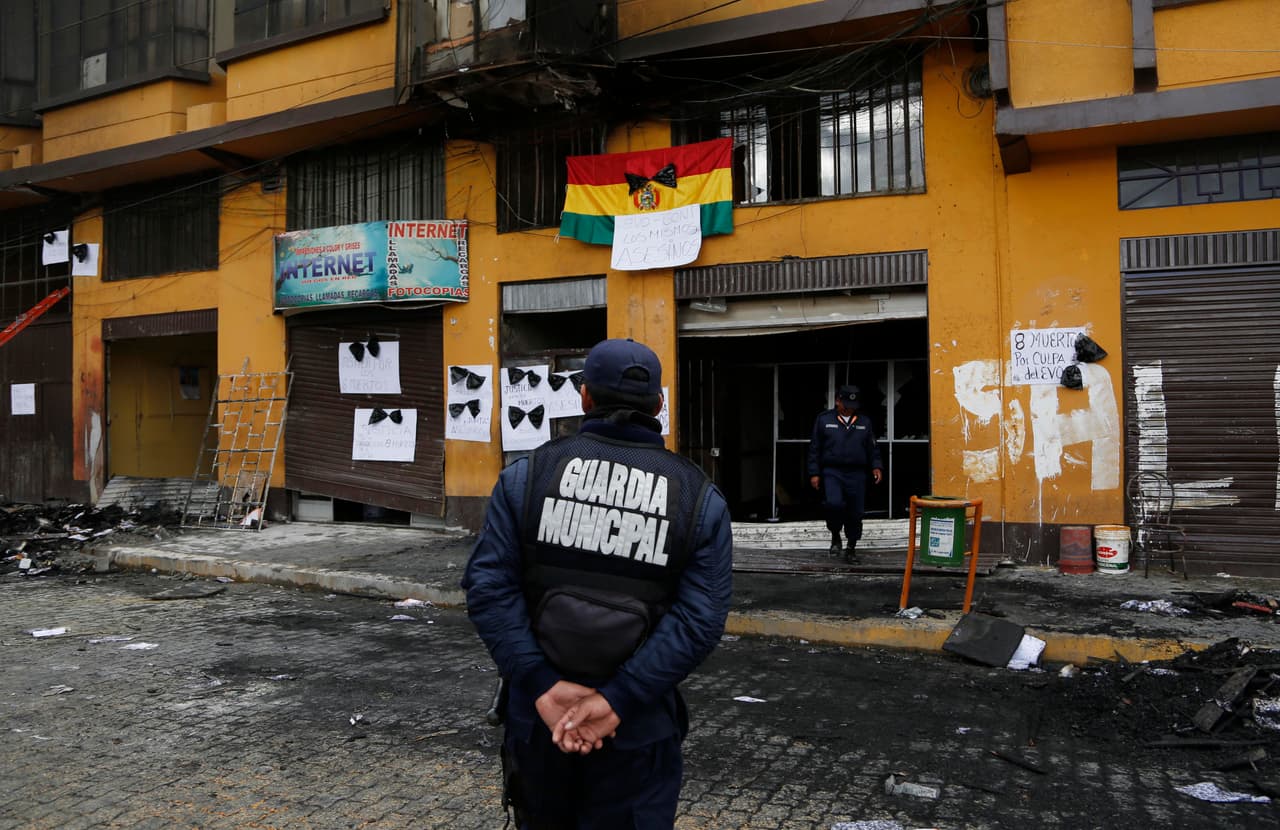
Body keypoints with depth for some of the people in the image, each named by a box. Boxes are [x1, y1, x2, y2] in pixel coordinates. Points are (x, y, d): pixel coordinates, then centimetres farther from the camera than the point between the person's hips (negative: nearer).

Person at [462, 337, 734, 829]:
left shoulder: (527, 475, -3)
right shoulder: (699, 498, -3)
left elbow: (489, 587, -12)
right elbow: (699, 619, -14)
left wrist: (544, 687, -14)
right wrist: (616, 700, -15)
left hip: (537, 718, 1)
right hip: (638, 731, -1)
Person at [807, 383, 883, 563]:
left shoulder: (864, 422, 13)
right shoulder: (824, 419, 6)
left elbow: (872, 448, 16)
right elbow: (815, 448, 6)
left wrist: (876, 466, -1)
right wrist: (814, 473, 0)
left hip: (856, 475, 3)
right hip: (832, 472, -2)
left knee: (855, 514, 3)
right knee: (834, 503, -24)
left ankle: (851, 549, 20)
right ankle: (835, 537, 3)